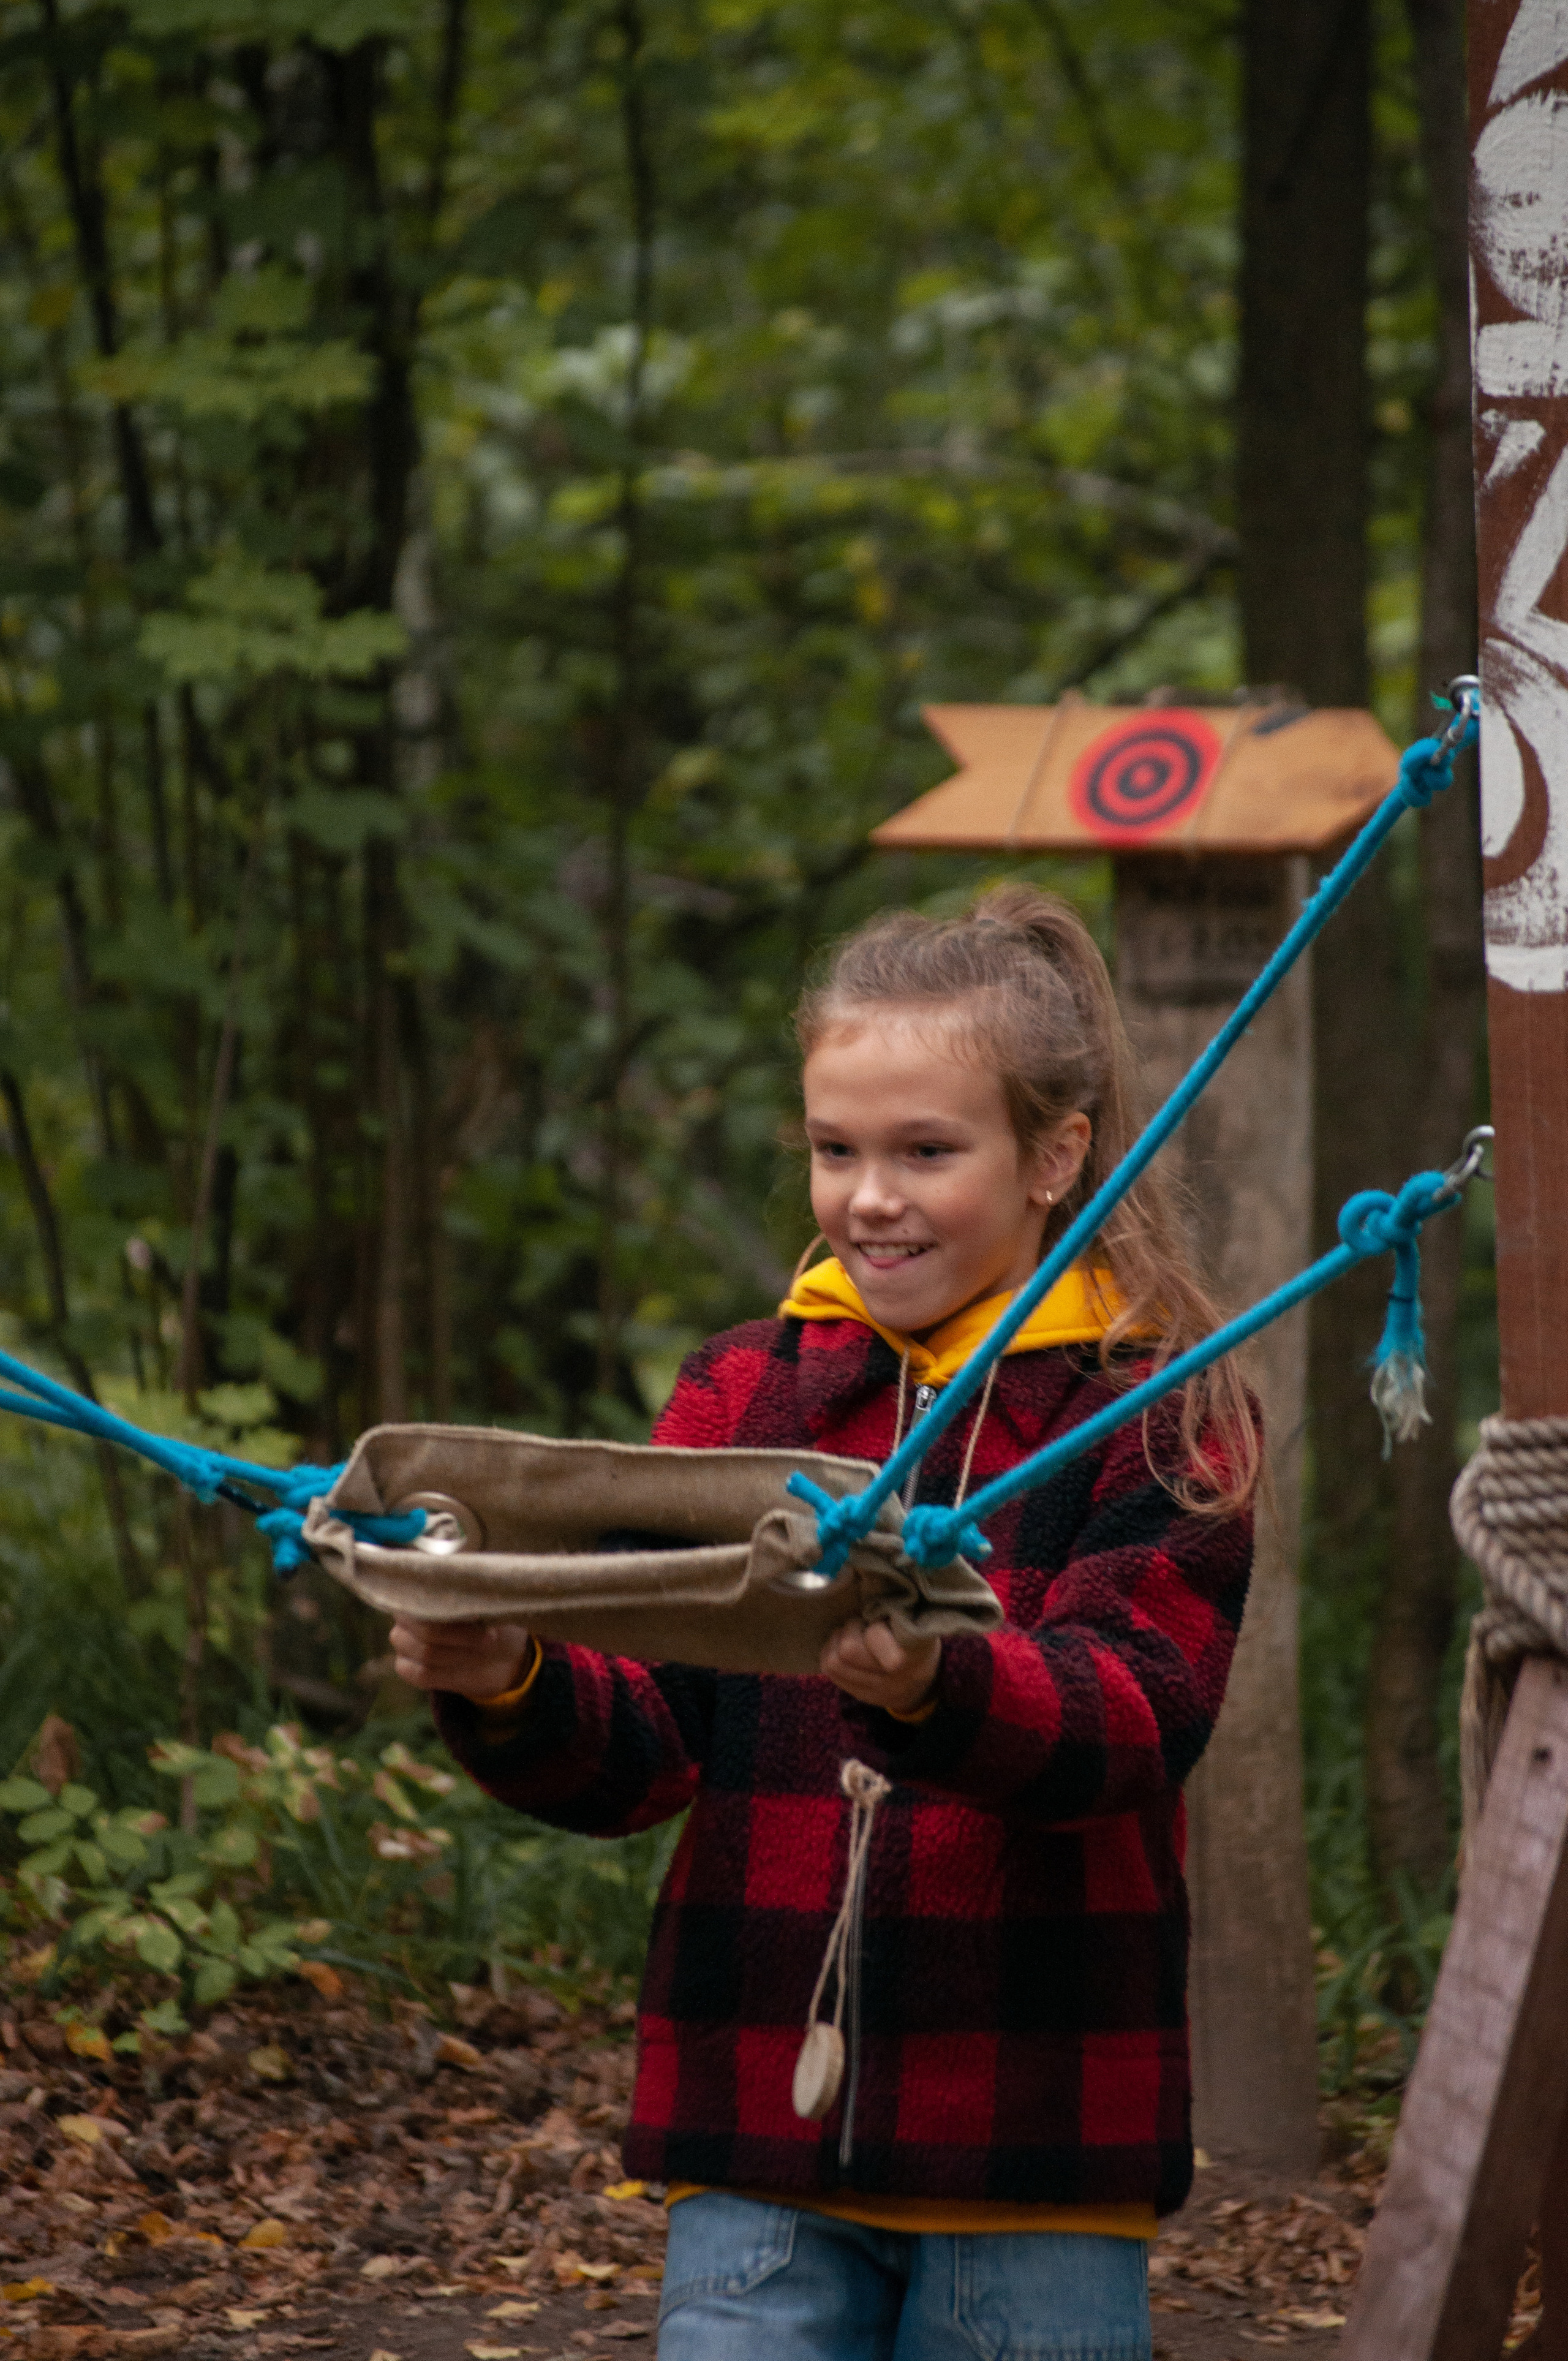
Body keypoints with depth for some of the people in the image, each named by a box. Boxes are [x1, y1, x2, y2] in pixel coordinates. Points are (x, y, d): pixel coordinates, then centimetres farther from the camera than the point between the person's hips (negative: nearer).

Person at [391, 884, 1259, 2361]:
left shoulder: (1160, 1422, -2)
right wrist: (509, 1693, -20)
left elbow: (1127, 1722, -18)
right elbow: (642, 1752, 2)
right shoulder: (744, 1394, 8)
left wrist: (934, 1690, -39)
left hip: (1036, 2178, -2)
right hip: (760, 2141, 2)